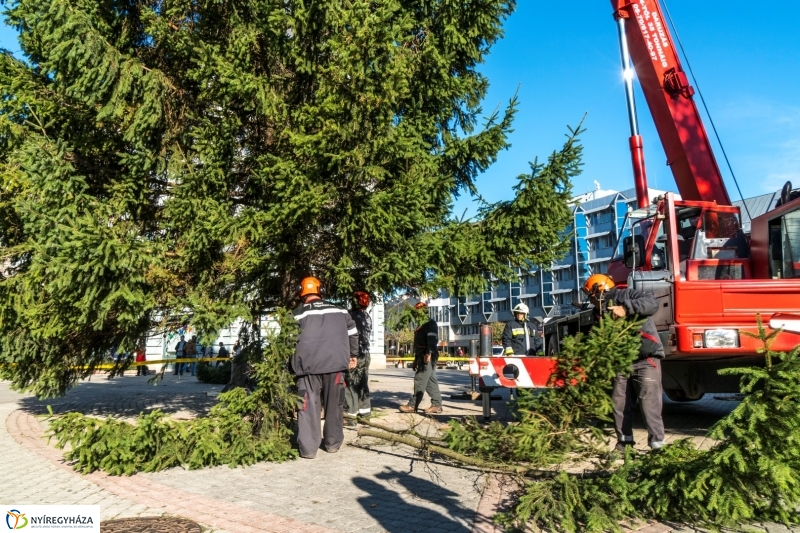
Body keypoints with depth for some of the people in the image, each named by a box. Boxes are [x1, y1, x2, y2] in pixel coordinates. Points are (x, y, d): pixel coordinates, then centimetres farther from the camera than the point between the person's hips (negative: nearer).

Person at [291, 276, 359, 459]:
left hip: (309, 365, -3)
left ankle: (308, 449, 3)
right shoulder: (340, 311, 9)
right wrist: (353, 355, 24)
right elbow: (353, 333, 13)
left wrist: (293, 363, 10)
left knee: (309, 406, 4)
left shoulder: (298, 314, -1)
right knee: (334, 405, 15)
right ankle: (333, 443, 23)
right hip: (335, 363, 3)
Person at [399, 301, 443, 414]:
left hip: (427, 356, -10)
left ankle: (413, 405, -9)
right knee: (431, 381, 8)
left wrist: (428, 353, -29)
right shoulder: (421, 325, 24)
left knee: (420, 380, -10)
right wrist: (416, 360, 23)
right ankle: (437, 405, 9)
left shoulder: (430, 323, -6)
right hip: (422, 356, 10)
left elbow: (432, 338, -19)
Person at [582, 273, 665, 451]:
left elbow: (652, 303, -22)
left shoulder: (624, 296, -6)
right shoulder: (602, 313, 16)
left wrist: (626, 308, -28)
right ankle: (624, 442, 19)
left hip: (646, 360, -8)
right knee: (619, 404, 8)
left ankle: (657, 445, 0)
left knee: (649, 404, -8)